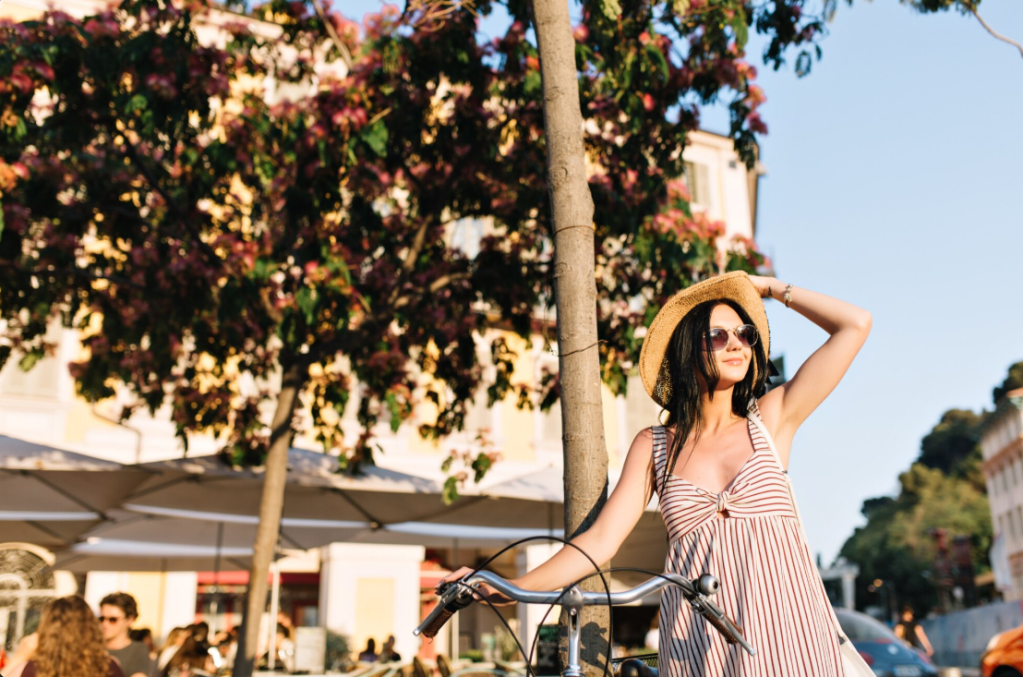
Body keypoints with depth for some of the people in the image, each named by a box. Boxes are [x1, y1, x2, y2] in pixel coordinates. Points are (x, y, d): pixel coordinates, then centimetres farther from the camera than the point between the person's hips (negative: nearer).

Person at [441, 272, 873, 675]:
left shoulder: (770, 420, 7)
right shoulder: (655, 445, 8)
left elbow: (855, 325, 3)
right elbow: (601, 541, 0)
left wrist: (771, 288, 12)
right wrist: (502, 589, -8)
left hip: (785, 628, 0)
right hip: (697, 641, 0)